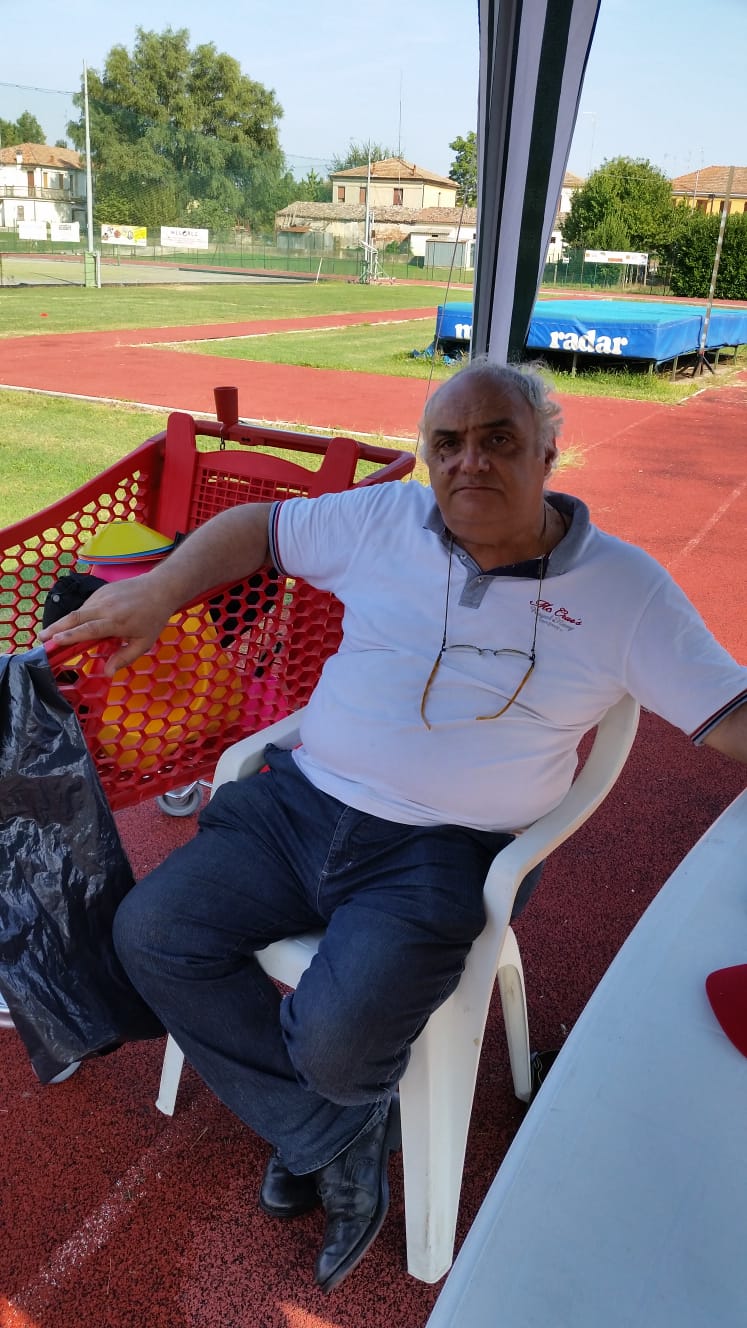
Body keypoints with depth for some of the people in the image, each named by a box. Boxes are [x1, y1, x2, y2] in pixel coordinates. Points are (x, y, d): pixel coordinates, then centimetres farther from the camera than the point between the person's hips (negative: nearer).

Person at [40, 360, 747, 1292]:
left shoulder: (624, 586, -2)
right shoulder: (386, 519, 5)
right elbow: (256, 527, 15)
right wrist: (157, 590, -1)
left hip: (442, 858, -4)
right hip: (302, 804, 4)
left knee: (334, 1042, -23)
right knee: (150, 933, -7)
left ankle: (317, 1130, 20)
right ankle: (335, 1142, 5)